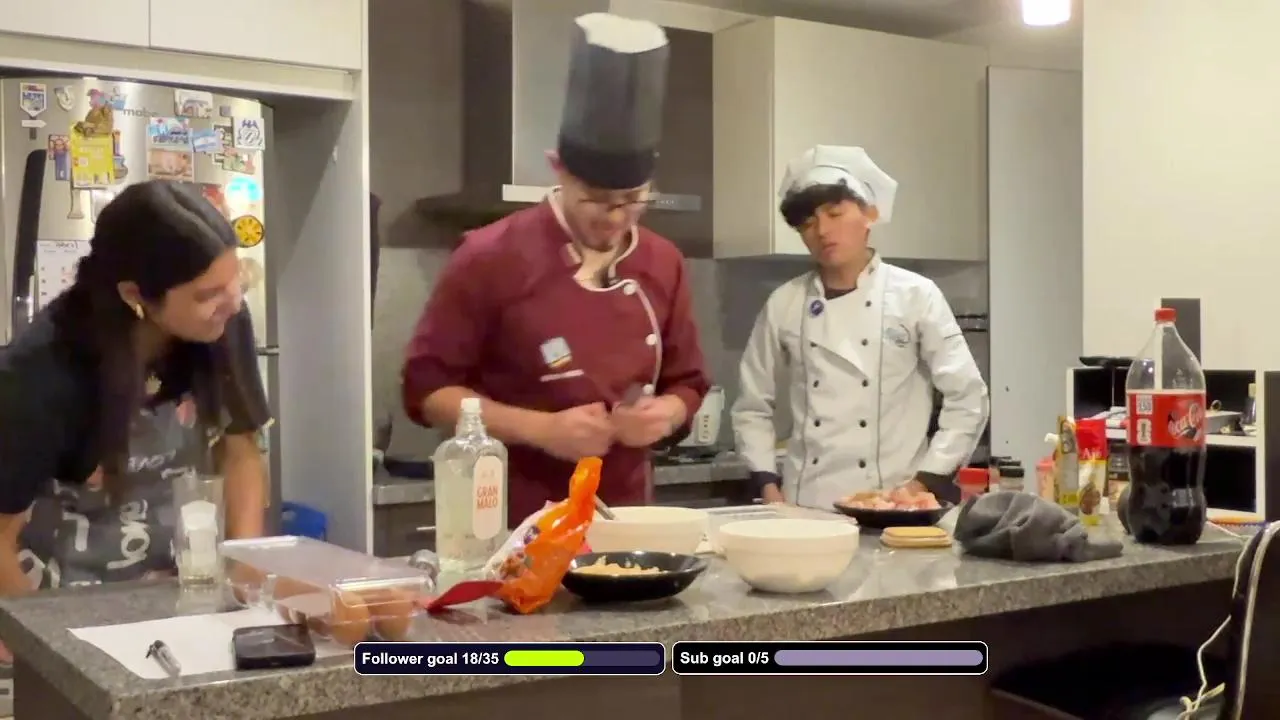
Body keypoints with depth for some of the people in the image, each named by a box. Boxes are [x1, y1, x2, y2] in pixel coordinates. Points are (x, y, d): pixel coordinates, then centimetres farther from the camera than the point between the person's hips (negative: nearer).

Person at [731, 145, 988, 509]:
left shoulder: (915, 295, -2)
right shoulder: (784, 303, 4)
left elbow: (967, 398, -1)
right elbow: (752, 407, 11)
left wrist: (925, 483, -6)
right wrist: (769, 487, 1)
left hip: (890, 505, -2)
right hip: (804, 506, 2)